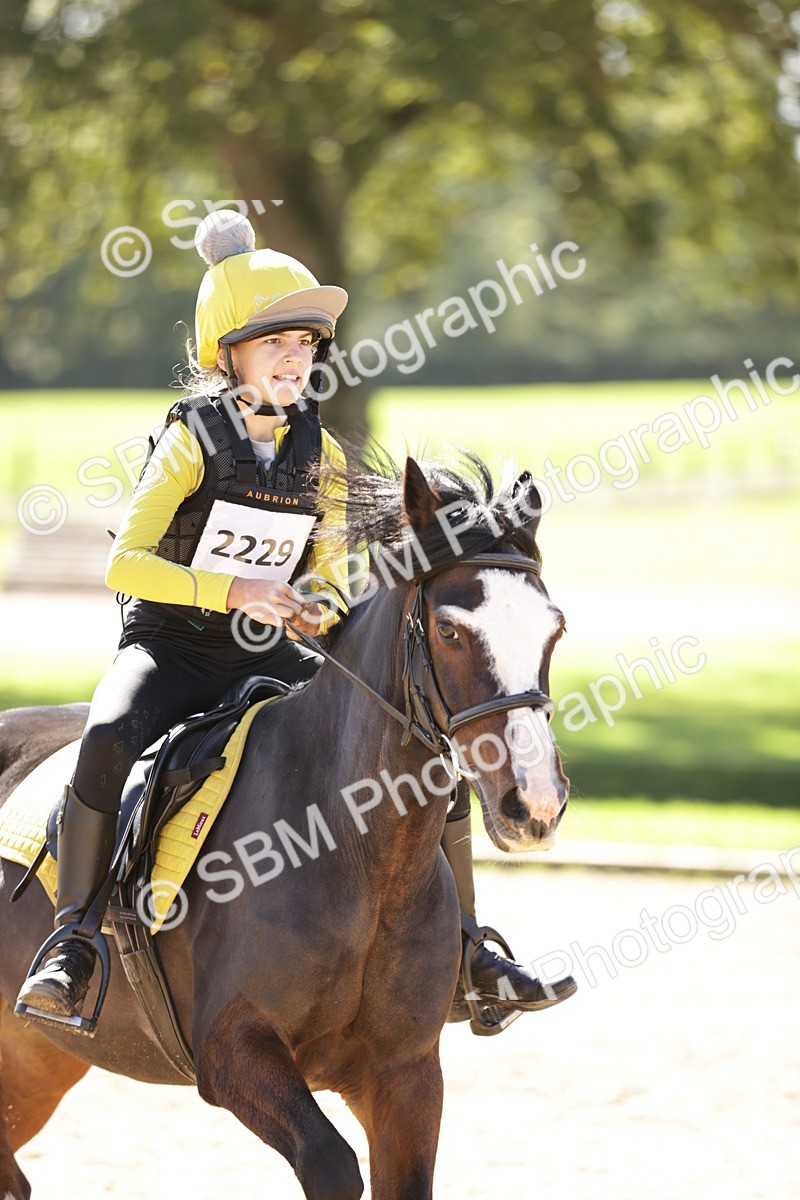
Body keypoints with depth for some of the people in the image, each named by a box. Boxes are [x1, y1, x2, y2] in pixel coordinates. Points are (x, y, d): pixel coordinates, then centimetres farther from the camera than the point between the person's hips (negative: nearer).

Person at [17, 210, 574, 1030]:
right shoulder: (194, 439, -10)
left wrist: (319, 604, -11)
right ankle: (72, 942, -27)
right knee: (107, 740, -38)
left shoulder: (319, 453, 5)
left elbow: (326, 571, 14)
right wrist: (234, 591, -27)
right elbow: (123, 563, -16)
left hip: (266, 654, 5)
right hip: (168, 645, -5)